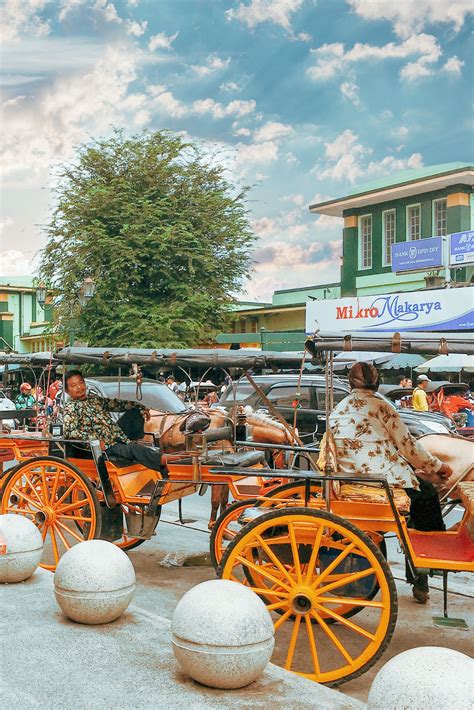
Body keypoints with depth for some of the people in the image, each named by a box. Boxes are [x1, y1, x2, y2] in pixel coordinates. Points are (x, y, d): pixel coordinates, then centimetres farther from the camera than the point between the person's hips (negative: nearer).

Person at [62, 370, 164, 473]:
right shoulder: (70, 408, -5)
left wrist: (140, 407, 11)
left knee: (134, 411, 11)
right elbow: (69, 432, -20)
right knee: (133, 449, -31)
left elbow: (116, 404, 22)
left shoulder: (94, 399, 18)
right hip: (105, 446, -9)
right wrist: (95, 439, -28)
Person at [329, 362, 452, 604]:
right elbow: (408, 446, -2)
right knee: (428, 494, 17)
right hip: (387, 481, -6)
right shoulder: (380, 406, -4)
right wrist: (438, 466, 13)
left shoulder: (336, 411, 14)